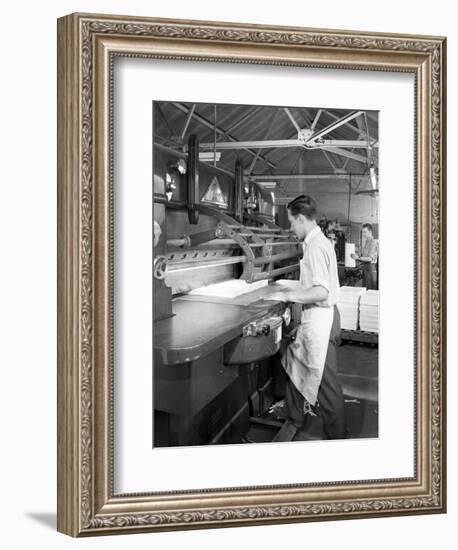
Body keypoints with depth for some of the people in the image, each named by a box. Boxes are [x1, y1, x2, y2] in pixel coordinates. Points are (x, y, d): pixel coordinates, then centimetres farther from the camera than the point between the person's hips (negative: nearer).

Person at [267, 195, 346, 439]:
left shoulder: (315, 246, -20)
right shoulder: (320, 241, 11)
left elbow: (321, 292, -27)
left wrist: (288, 296, -20)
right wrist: (292, 285, 22)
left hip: (320, 318, -11)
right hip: (315, 317, 11)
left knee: (325, 381, 0)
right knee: (294, 362, 21)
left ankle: (336, 436, 13)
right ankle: (295, 419, 37)